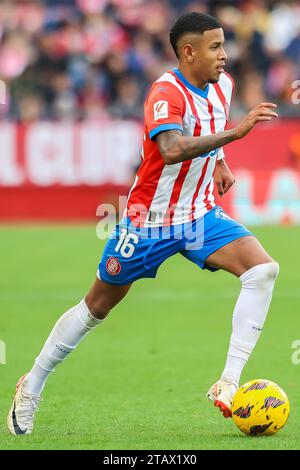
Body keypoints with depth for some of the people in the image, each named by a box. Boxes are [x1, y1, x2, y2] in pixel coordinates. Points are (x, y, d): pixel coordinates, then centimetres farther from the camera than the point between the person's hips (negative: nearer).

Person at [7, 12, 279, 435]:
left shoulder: (222, 85, 1)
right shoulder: (166, 93, -24)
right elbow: (173, 148, -44)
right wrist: (235, 132, -45)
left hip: (200, 216, 6)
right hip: (149, 221, -6)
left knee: (263, 269, -18)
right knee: (97, 307, 7)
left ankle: (229, 383, -23)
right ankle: (31, 387, 26)